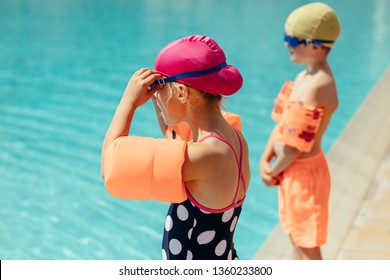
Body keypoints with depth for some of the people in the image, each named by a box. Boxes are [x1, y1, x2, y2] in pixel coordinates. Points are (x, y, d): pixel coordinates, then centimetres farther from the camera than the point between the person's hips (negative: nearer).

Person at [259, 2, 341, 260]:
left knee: (308, 245, 7)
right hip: (293, 170, 9)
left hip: (304, 172, -9)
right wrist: (265, 159, -3)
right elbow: (282, 123, 7)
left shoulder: (318, 86, -26)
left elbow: (296, 144, -24)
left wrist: (273, 171, -10)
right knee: (296, 236, 24)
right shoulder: (305, 76, 4)